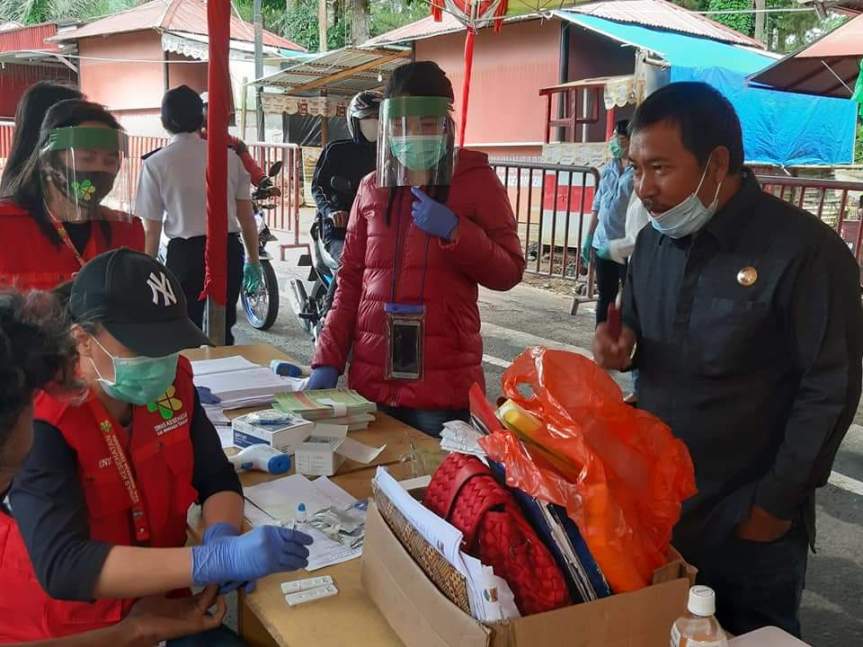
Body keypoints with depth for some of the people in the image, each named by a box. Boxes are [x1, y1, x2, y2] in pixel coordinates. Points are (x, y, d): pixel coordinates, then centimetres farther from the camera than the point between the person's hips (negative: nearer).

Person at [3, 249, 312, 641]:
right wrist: (217, 560, -40)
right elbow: (61, 565, -32)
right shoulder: (40, 422, -23)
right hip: (65, 629, -5)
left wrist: (222, 535, -20)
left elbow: (217, 479, 2)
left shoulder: (170, 383, -6)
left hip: (157, 602, 6)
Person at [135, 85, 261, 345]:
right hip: (229, 250, 3)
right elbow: (246, 216, 6)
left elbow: (151, 231, -3)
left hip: (186, 253, -2)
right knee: (223, 330, 15)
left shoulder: (155, 164, -3)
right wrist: (253, 260, 16)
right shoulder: (228, 156, 3)